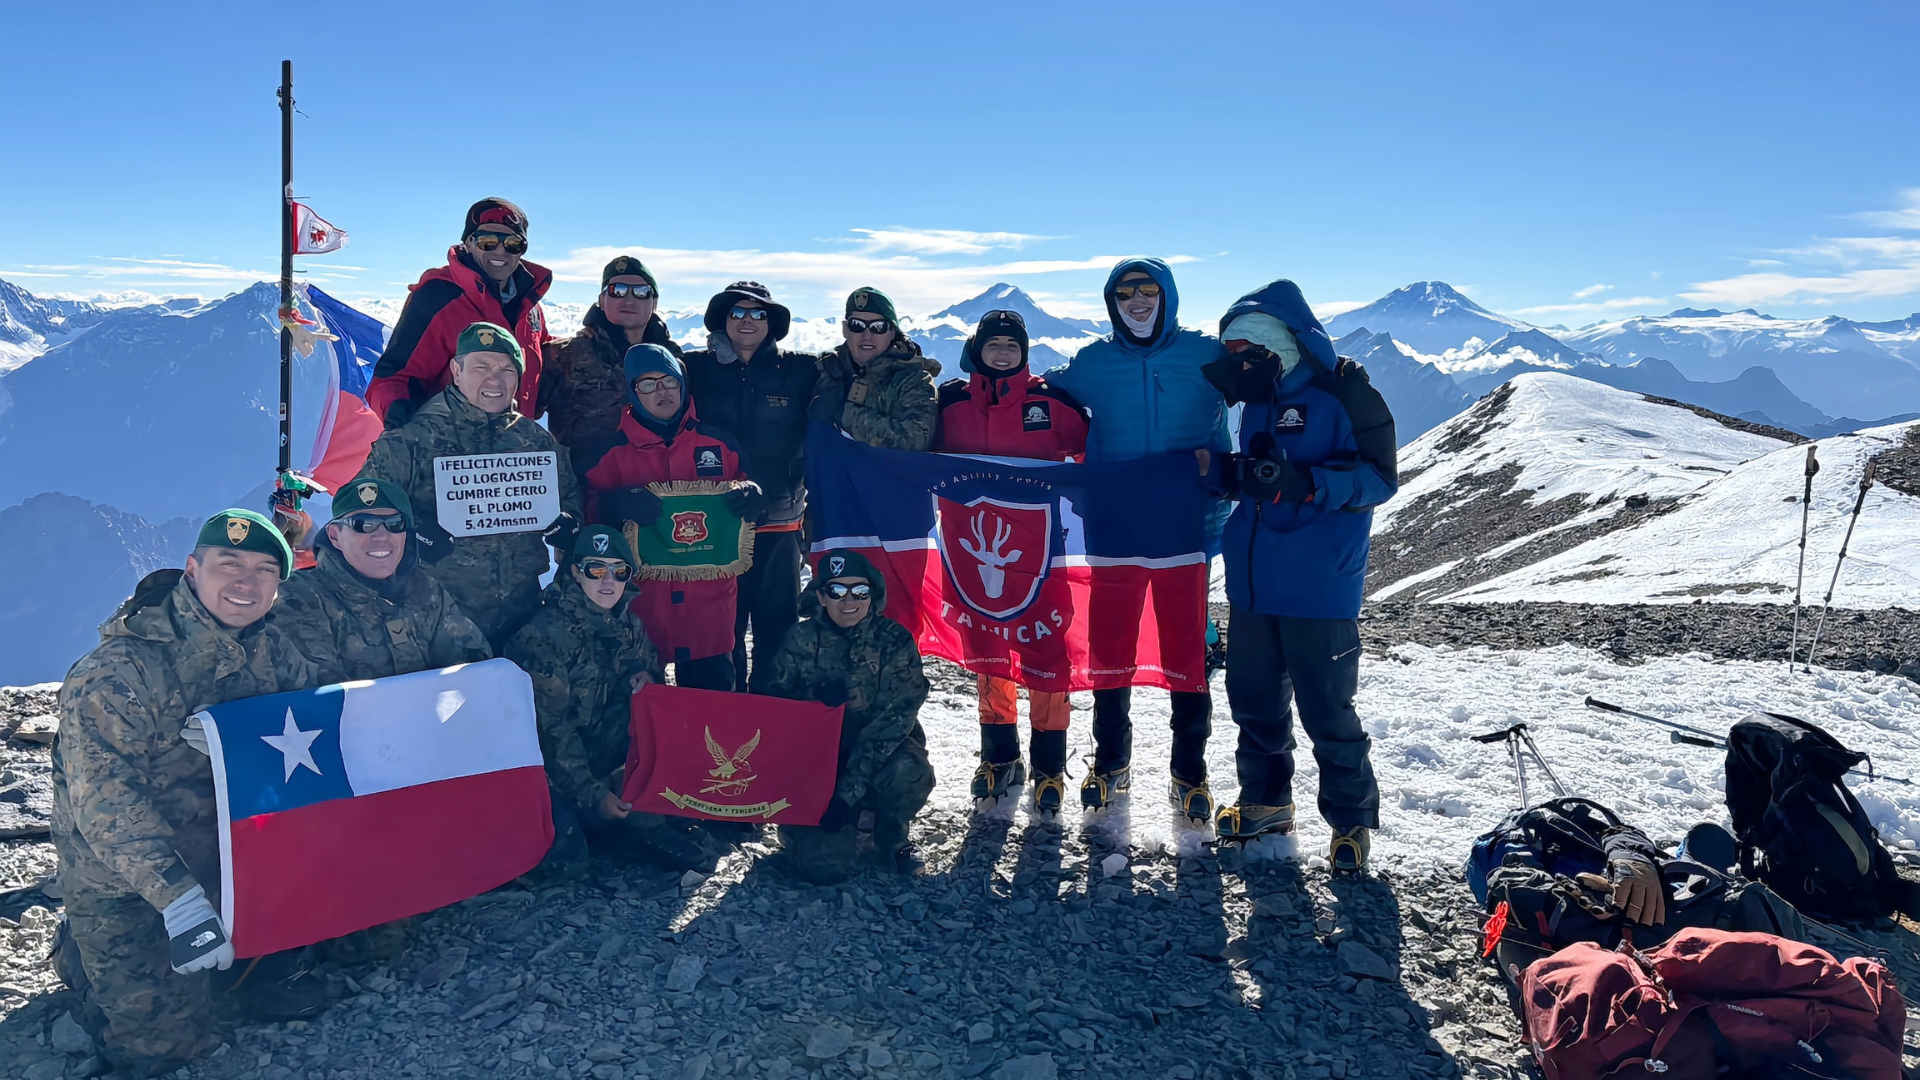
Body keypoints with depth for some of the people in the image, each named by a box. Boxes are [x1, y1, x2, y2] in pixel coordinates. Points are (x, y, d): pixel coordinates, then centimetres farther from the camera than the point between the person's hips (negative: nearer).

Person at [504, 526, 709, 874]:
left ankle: (643, 824, -9)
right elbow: (552, 730, -20)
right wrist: (592, 795, -20)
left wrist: (645, 675, -11)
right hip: (556, 772, -6)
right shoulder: (546, 634, -19)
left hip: (612, 762, 6)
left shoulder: (629, 624, 1)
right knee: (569, 860, -28)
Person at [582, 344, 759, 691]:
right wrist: (618, 506, -21)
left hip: (708, 596, 2)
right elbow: (588, 505, 0)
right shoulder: (613, 450, 3)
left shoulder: (718, 443, 9)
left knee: (712, 694, 7)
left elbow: (744, 487, 16)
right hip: (640, 596, -1)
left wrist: (750, 497, -8)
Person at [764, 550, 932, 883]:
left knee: (907, 773, -36)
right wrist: (815, 695, -25)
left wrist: (851, 789, -26)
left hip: (882, 751, 0)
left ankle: (891, 839, -1)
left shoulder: (895, 641, -10)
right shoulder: (801, 639, -5)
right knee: (826, 865, -19)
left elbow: (894, 718, -17)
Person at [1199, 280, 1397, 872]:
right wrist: (1218, 469, 4)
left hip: (1318, 589, -7)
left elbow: (1379, 477, -14)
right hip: (1252, 583, 7)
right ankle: (1265, 800, 33)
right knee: (1254, 698, 15)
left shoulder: (1343, 392, -9)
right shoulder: (1260, 401, 15)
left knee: (1326, 710, 0)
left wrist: (1305, 483, -26)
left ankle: (1352, 819, 18)